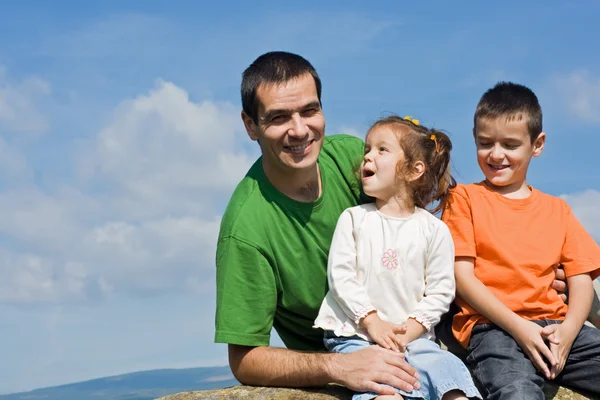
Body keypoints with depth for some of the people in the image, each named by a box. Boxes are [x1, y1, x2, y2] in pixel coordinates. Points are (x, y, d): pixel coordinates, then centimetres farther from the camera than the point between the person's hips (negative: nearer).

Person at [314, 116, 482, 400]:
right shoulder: (353, 219, 6)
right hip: (356, 334, -1)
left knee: (448, 368, -24)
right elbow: (340, 275, -1)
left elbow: (441, 291, 3)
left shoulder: (434, 229, 5)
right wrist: (372, 322, -11)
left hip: (413, 336, 2)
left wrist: (409, 331, -8)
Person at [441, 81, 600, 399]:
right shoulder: (464, 198, 12)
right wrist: (518, 327, -12)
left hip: (554, 326, 5)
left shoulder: (556, 209, 22)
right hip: (492, 326, -5)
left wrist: (567, 330, -8)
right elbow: (462, 276, 1)